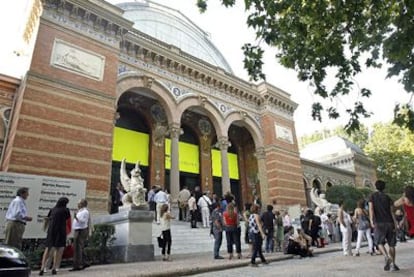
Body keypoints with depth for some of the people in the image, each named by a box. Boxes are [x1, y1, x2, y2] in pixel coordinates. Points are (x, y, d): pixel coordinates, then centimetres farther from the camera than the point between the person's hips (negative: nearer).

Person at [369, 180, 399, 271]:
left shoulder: (372, 196, 7)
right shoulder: (388, 197, 12)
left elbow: (371, 208, -8)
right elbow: (391, 211, 1)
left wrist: (371, 221, -16)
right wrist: (395, 223, -2)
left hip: (379, 223, -2)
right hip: (389, 223, 2)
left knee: (380, 243, 6)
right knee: (391, 244, 10)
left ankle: (386, 257, -19)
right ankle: (393, 264, 6)